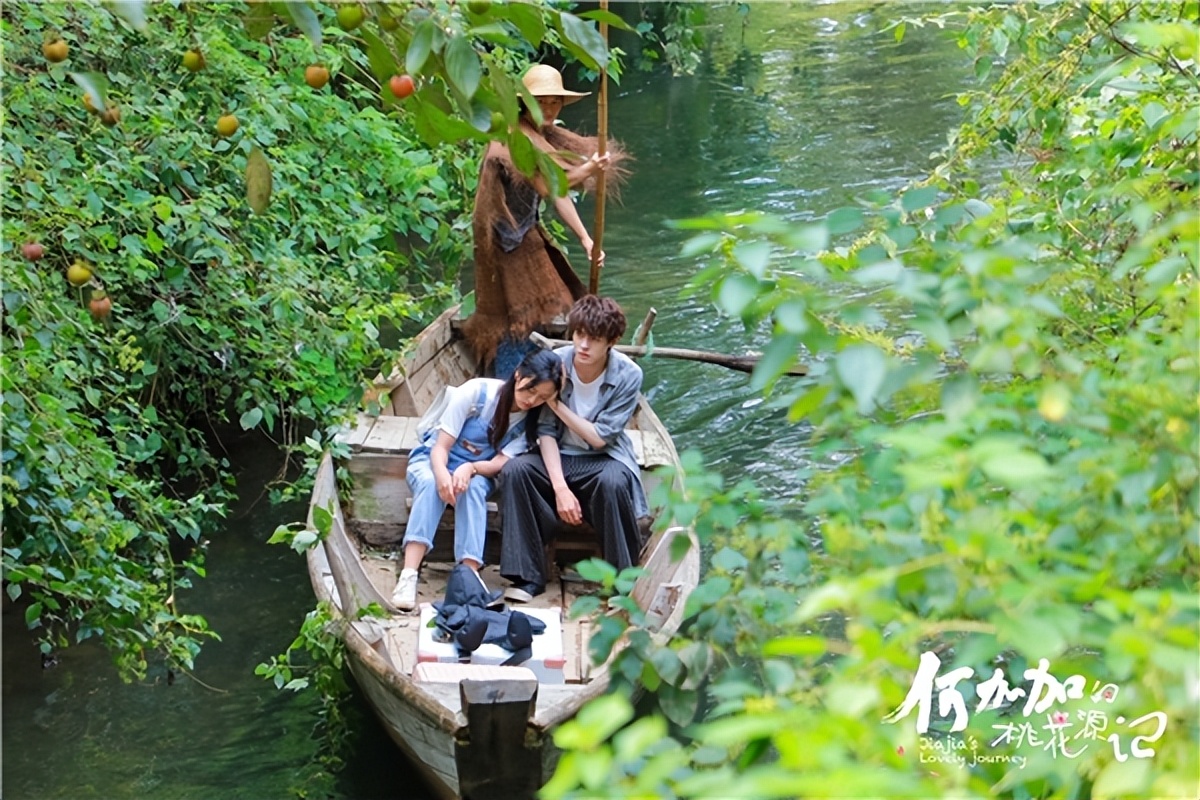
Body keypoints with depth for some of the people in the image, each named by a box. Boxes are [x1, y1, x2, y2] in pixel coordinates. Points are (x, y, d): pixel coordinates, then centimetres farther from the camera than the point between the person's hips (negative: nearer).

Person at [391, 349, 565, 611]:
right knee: (431, 483, -36)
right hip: (432, 460, -2)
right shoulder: (476, 391, -20)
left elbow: (500, 463, -16)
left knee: (473, 487, -34)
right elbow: (441, 446, -18)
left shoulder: (531, 420, -9)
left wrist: (470, 468, -38)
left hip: (478, 471, 2)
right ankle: (408, 576, -49)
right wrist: (442, 474, -40)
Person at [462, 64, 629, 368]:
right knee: (516, 309, -4)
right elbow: (544, 186, -27)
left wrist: (585, 239, 3)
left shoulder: (545, 136, 8)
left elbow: (558, 193, 8)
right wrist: (588, 170, -33)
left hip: (526, 230, 10)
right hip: (506, 235, -10)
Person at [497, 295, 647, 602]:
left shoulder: (628, 375, -15)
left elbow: (600, 437, -14)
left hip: (604, 459, -2)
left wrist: (557, 404, -19)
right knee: (514, 470, -26)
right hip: (559, 457, 2)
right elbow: (547, 431, -12)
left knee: (613, 482, -37)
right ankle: (527, 577, -20)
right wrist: (560, 488, -23)